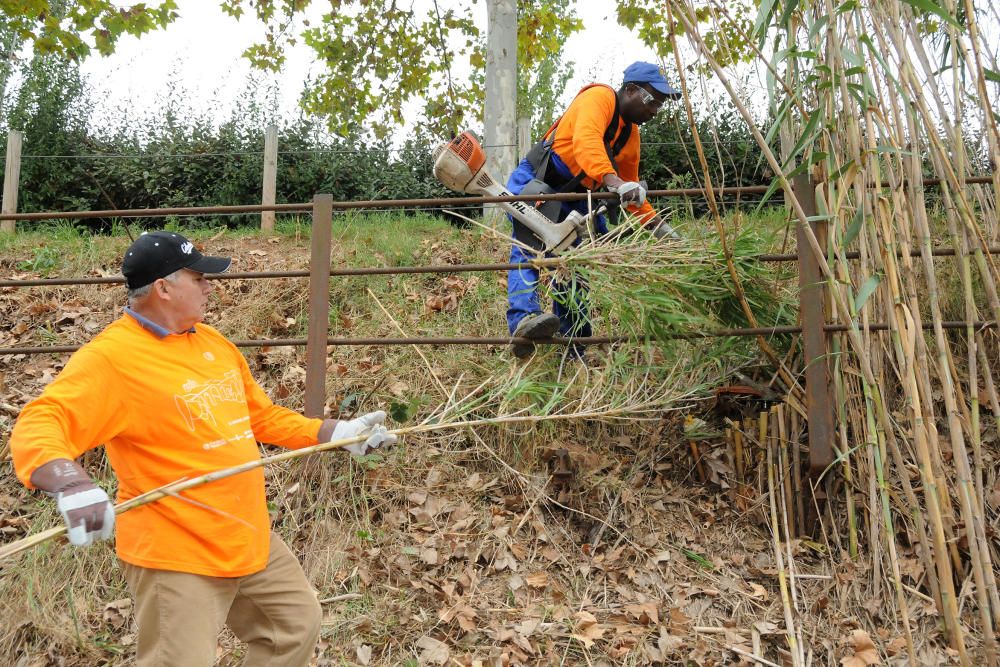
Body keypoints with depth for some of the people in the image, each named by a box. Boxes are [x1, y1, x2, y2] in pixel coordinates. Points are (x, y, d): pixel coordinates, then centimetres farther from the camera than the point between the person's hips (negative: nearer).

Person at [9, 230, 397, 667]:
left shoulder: (213, 342, 8)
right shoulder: (110, 356, -17)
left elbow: (262, 416, 17)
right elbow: (38, 427, -27)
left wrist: (338, 433, 12)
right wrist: (70, 483, -47)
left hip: (250, 540, 8)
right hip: (175, 555, -8)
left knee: (298, 624, 20)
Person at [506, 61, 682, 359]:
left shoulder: (631, 135, 15)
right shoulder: (599, 97, -11)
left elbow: (630, 189, 25)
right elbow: (586, 142, -32)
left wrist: (658, 226, 18)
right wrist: (613, 181, -47)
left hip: (569, 201, 8)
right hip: (532, 184, -8)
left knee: (572, 270, 5)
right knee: (529, 249, -29)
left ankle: (574, 353, 10)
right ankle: (523, 319, -47)